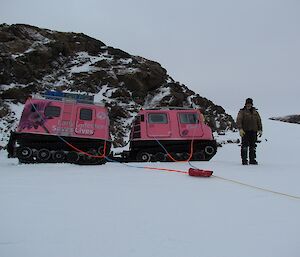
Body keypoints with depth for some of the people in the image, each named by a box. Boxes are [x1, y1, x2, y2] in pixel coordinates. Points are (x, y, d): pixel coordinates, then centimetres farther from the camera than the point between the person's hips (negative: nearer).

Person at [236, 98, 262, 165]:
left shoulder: (255, 112, 16)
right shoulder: (242, 112, 1)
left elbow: (259, 121, 19)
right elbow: (238, 121, -9)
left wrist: (260, 129, 10)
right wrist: (240, 129, -21)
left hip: (253, 132, 5)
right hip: (245, 132, -4)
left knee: (253, 146, 8)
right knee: (245, 146, -6)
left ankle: (252, 160, 16)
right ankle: (244, 160, -1)